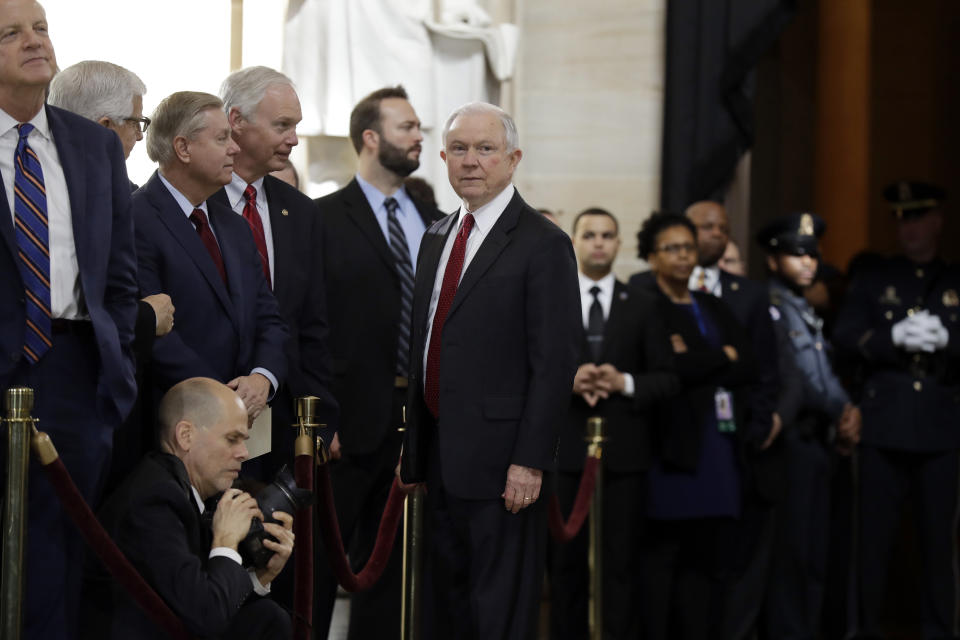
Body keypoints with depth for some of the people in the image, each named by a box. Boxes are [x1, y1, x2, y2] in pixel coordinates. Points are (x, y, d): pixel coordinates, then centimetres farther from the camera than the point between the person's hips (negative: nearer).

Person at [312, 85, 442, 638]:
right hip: (350, 418, -5)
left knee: (390, 562, 12)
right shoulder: (325, 219, -5)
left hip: (415, 419, 5)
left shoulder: (433, 222, 11)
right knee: (319, 562, 1)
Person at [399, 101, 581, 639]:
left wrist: (530, 462, -19)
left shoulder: (543, 244, -9)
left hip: (499, 459, -8)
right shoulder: (437, 237, 15)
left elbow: (555, 362, -14)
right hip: (439, 454, 8)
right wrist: (413, 445, 13)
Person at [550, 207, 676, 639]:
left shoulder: (642, 307, 8)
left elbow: (667, 378, 5)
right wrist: (566, 380, -16)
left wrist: (625, 382, -13)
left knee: (622, 563, 1)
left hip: (624, 452, 0)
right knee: (565, 562, 6)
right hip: (563, 449, 0)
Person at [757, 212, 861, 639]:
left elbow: (825, 373, 18)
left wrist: (846, 413, -1)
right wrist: (839, 411, -12)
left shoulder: (806, 311, 20)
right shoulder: (767, 308, -8)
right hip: (790, 441, -8)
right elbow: (785, 375, -16)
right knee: (790, 549, -8)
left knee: (814, 552, 9)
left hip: (817, 442, 8)